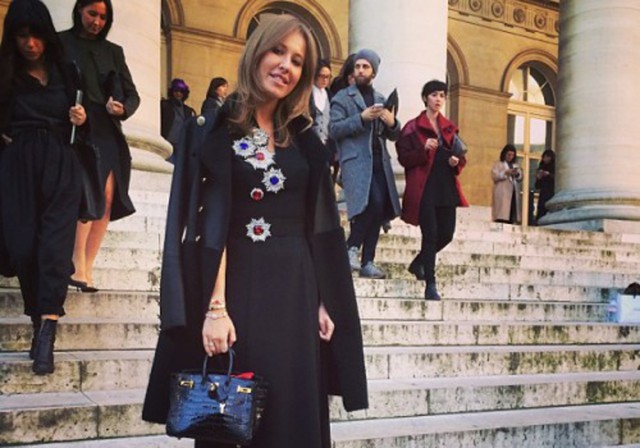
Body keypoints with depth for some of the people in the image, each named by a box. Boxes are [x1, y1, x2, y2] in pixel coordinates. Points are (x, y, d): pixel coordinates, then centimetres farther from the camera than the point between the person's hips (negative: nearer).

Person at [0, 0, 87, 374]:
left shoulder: (65, 72, 11)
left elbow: (76, 120, 18)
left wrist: (81, 118, -2)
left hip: (60, 165, 0)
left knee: (55, 244, -13)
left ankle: (47, 330, -20)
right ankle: (41, 324, 11)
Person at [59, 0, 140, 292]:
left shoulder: (113, 51, 18)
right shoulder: (60, 43, 7)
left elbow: (132, 94, 15)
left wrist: (123, 109, -6)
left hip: (106, 132, 4)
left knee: (107, 197, -8)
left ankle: (87, 268, -1)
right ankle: (78, 266, -19)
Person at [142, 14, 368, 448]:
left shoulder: (303, 139, 11)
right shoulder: (219, 128, -4)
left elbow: (318, 228, 10)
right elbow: (210, 224, -11)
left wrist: (323, 301, 5)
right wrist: (215, 306, -19)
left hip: (297, 290, 5)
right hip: (240, 286, -5)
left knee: (296, 410, 10)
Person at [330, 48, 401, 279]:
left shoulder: (381, 100, 22)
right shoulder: (342, 97, 6)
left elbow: (393, 136, 21)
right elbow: (334, 129, -6)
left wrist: (392, 123, -2)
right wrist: (361, 118, -15)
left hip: (380, 161, 6)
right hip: (356, 161, -5)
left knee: (379, 210, 0)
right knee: (373, 202, -24)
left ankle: (367, 262, 6)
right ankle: (351, 247, -6)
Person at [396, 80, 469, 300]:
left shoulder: (450, 128, 17)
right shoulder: (413, 127, 1)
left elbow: (461, 156, 20)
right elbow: (404, 158, -5)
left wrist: (457, 162, -2)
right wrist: (424, 149, -20)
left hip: (446, 188, 6)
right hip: (424, 189, -6)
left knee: (446, 234, 5)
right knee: (430, 235, -9)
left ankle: (418, 263, 30)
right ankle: (430, 285, -2)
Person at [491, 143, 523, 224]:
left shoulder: (515, 165, 21)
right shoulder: (498, 164, 5)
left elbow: (520, 178, 16)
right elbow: (494, 176, -7)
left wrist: (517, 174, -5)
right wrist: (505, 173, -16)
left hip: (514, 192, 5)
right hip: (502, 193, -5)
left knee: (512, 214, -2)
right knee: (502, 214, -14)